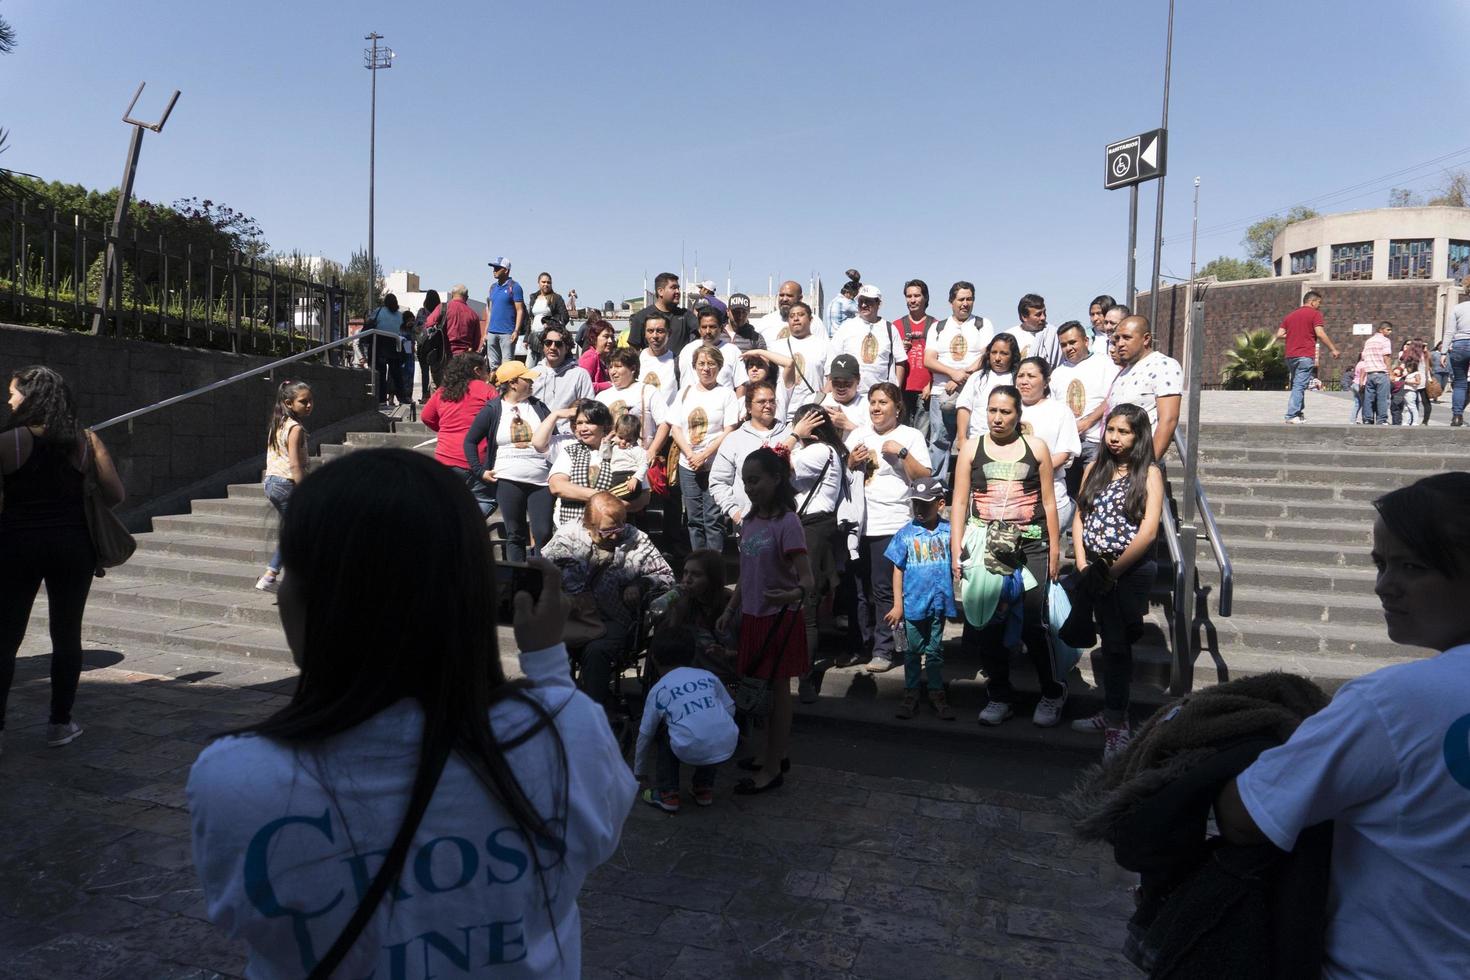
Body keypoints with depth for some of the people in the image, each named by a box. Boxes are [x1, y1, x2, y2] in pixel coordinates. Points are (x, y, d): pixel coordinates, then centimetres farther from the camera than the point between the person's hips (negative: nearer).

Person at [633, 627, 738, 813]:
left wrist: (639, 772, 33)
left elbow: (645, 735, 20)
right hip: (727, 748, 3)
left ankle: (667, 794, 21)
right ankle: (704, 789, 32)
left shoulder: (658, 690, 13)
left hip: (690, 752, -3)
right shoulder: (709, 677, 18)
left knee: (662, 732, 27)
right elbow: (730, 709, 19)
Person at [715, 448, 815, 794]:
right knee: (766, 689, 16)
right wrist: (730, 611, 14)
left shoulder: (787, 523, -16)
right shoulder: (749, 522, 7)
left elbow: (806, 577, -22)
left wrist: (795, 593, -43)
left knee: (778, 690, 3)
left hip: (779, 618, -7)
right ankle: (778, 755, 31)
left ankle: (772, 770, 12)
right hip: (753, 617, 7)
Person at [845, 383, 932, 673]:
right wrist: (851, 461, -2)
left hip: (891, 525, -4)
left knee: (883, 589, -5)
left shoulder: (911, 436, 3)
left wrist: (902, 452, -13)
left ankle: (883, 650, 4)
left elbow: (924, 477, -3)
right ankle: (861, 645, 20)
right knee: (858, 588, 8)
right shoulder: (858, 435, 15)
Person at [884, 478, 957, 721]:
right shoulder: (906, 534, -5)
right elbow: (898, 570, -1)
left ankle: (936, 692, 25)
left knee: (935, 650, 13)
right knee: (912, 651, 11)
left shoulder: (949, 531, -4)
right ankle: (911, 694, 22)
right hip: (913, 602, 0)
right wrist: (897, 605, -2)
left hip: (939, 601, 0)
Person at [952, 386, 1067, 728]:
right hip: (985, 546, 1)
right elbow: (959, 502, 5)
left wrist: (1055, 548, 5)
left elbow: (1048, 501, 9)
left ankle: (1052, 692, 14)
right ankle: (999, 696, 20)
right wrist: (956, 550, -1)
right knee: (988, 623, 5)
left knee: (1031, 622, -7)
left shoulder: (1036, 448, 8)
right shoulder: (971, 448, 7)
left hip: (1030, 545, -1)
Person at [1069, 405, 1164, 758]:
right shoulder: (1095, 468, 8)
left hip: (1132, 569, -4)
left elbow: (1147, 532, -13)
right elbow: (1079, 518, 7)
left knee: (1118, 644, 0)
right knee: (1111, 642, 13)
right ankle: (1114, 715, 24)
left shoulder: (1149, 473, -6)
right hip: (1097, 570, 4)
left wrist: (1114, 570, -13)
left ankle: (1116, 721, 10)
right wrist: (1083, 565, -3)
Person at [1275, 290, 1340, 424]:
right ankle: (1292, 415, -12)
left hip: (1290, 355, 6)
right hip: (1306, 356, -6)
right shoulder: (1315, 313, -2)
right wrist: (1334, 349, -8)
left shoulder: (1290, 315, 17)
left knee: (1296, 385, 17)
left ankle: (1298, 413, 19)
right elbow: (1320, 333, -13)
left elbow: (1279, 335, 10)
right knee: (1299, 386, -7)